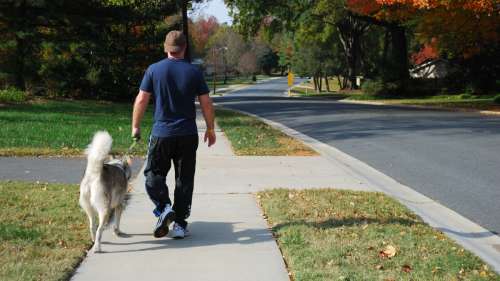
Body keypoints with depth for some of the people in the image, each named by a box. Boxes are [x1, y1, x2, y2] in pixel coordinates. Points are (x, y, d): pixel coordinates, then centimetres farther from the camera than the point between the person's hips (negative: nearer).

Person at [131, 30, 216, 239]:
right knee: (184, 179, 8)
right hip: (188, 135, 1)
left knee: (154, 174, 11)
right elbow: (206, 104, 1)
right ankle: (180, 224, 9)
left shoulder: (154, 70, -2)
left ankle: (164, 208, -13)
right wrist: (210, 129, 13)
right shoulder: (194, 72, 0)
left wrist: (135, 126, 10)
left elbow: (141, 100, -2)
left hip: (161, 134, -1)